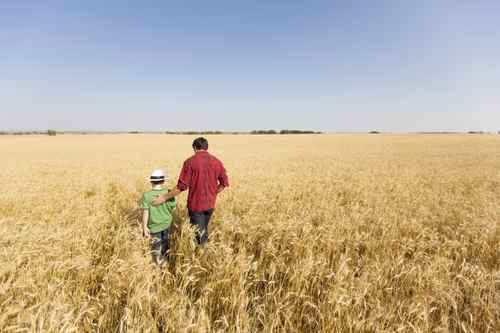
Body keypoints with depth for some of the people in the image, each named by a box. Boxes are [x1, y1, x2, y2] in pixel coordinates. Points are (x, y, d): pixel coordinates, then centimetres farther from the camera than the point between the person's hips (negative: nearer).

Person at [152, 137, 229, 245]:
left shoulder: (190, 162, -12)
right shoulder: (216, 161, 0)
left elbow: (182, 186, -15)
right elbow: (224, 183, 3)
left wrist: (165, 197, -5)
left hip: (196, 204, -4)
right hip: (210, 204, 5)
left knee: (198, 234, 9)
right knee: (204, 230, 24)